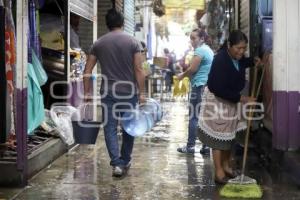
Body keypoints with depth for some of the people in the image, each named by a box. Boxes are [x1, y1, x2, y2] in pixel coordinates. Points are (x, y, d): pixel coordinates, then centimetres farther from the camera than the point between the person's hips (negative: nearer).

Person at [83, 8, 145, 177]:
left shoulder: (99, 43, 4)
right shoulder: (133, 42, -2)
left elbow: (87, 71, 4)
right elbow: (139, 70, -7)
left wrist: (87, 92, 11)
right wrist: (141, 93, -1)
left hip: (108, 92, 1)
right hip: (129, 92, 0)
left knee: (110, 128, 5)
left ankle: (117, 164, -5)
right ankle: (125, 162, 26)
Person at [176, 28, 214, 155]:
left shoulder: (200, 50, -12)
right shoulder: (209, 50, 18)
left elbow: (192, 69, -15)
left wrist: (182, 75, 1)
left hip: (199, 86, -9)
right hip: (208, 86, 9)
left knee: (194, 117, -5)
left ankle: (190, 146, -2)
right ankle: (206, 146, 9)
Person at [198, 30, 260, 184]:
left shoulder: (238, 57, -5)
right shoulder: (220, 60, -29)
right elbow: (219, 90, -32)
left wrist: (253, 61, 3)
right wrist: (241, 98, -28)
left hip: (230, 100, 8)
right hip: (217, 101, -8)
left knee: (229, 135, 15)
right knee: (218, 137, -3)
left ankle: (226, 166, 28)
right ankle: (219, 173, 5)